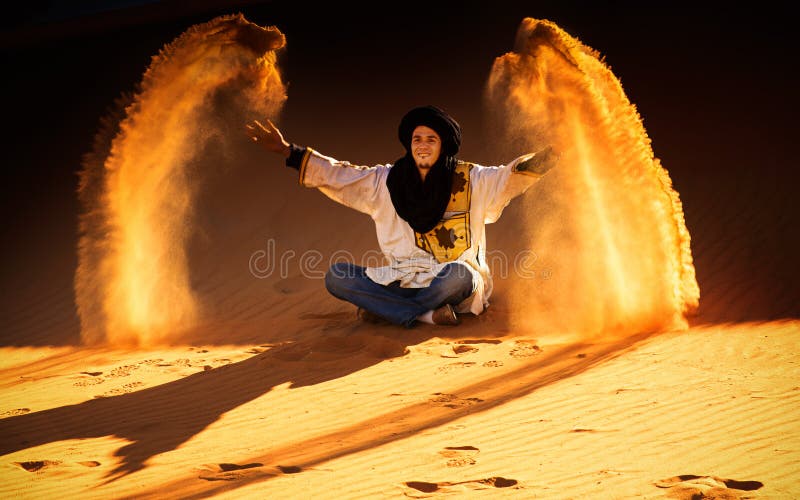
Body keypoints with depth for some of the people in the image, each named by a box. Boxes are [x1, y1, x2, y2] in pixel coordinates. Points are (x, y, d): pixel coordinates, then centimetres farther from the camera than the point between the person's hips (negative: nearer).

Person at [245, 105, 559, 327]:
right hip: (404, 281, 4)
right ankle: (427, 314, -25)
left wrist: (555, 152, -26)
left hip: (451, 283, -3)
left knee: (459, 273, -40)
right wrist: (288, 152, 3)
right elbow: (336, 174, 8)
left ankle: (386, 309, -19)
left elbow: (514, 175, -10)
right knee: (337, 276, -16)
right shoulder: (387, 182, 8)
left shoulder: (469, 181, 0)